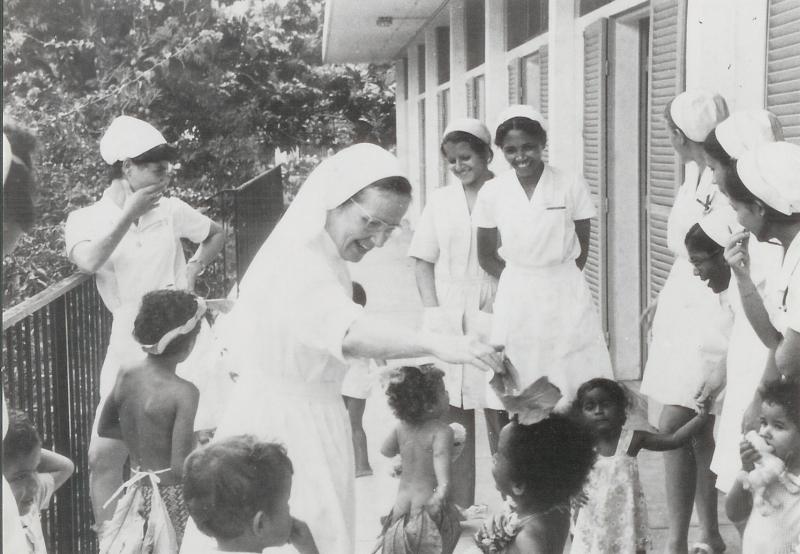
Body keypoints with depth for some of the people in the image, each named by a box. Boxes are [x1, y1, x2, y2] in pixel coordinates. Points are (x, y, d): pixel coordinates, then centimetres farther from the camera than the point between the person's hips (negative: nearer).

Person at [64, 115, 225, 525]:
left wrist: (193, 269, 1)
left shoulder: (170, 210, 1)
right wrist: (130, 213, -19)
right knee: (103, 456, -2)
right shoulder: (85, 220, -4)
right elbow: (89, 262, -25)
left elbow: (216, 235, 18)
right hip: (129, 349, -1)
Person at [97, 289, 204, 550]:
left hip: (138, 487, 7)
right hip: (170, 495, -7)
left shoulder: (126, 373, -1)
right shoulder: (184, 392, -20)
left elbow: (104, 428, 14)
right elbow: (181, 468, -22)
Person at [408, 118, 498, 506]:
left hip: (493, 315, -4)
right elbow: (423, 260, 13)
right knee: (451, 413, 5)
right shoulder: (440, 201, 12)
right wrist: (433, 310, 2)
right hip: (448, 317, 4)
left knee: (500, 413, -2)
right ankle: (457, 505, 15)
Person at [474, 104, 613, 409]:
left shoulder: (571, 185, -4)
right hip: (516, 300, 1)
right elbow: (486, 256, 9)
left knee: (580, 397, -5)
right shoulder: (492, 193, 0)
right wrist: (521, 280, -1)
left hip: (566, 295, -1)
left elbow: (582, 247, 6)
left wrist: (558, 278, 0)